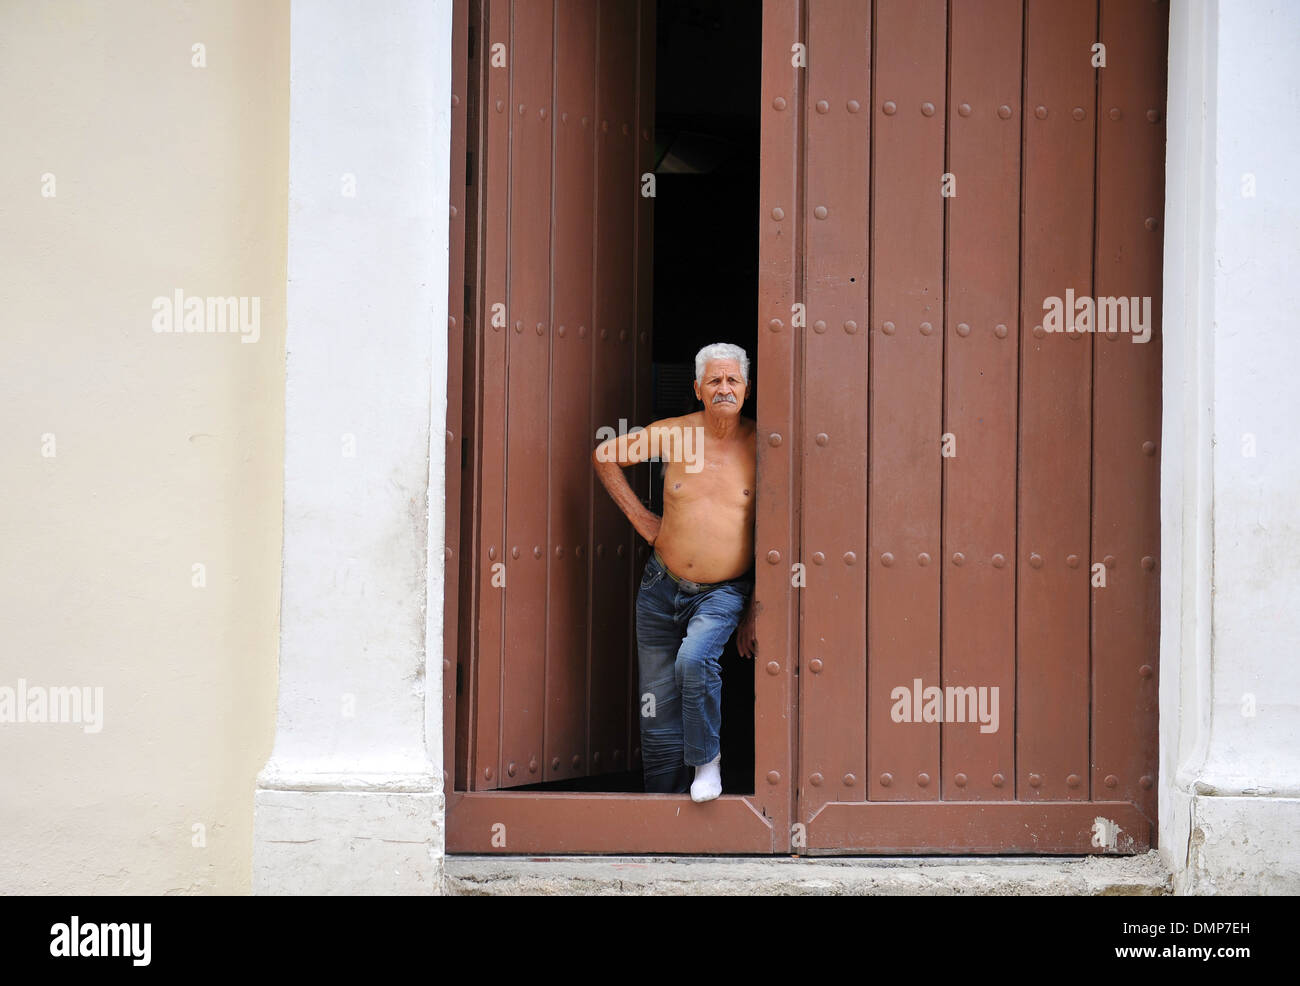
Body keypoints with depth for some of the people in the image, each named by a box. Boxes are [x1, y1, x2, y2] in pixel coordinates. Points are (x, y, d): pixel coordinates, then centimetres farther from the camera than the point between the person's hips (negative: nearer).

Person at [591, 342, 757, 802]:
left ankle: (707, 760, -8)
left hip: (724, 592, -3)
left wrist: (756, 608, -4)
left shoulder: (759, 444, -7)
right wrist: (637, 515, 6)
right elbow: (604, 455, 13)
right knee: (658, 710, 5)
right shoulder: (672, 435, -3)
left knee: (694, 658, -30)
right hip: (663, 589, 3)